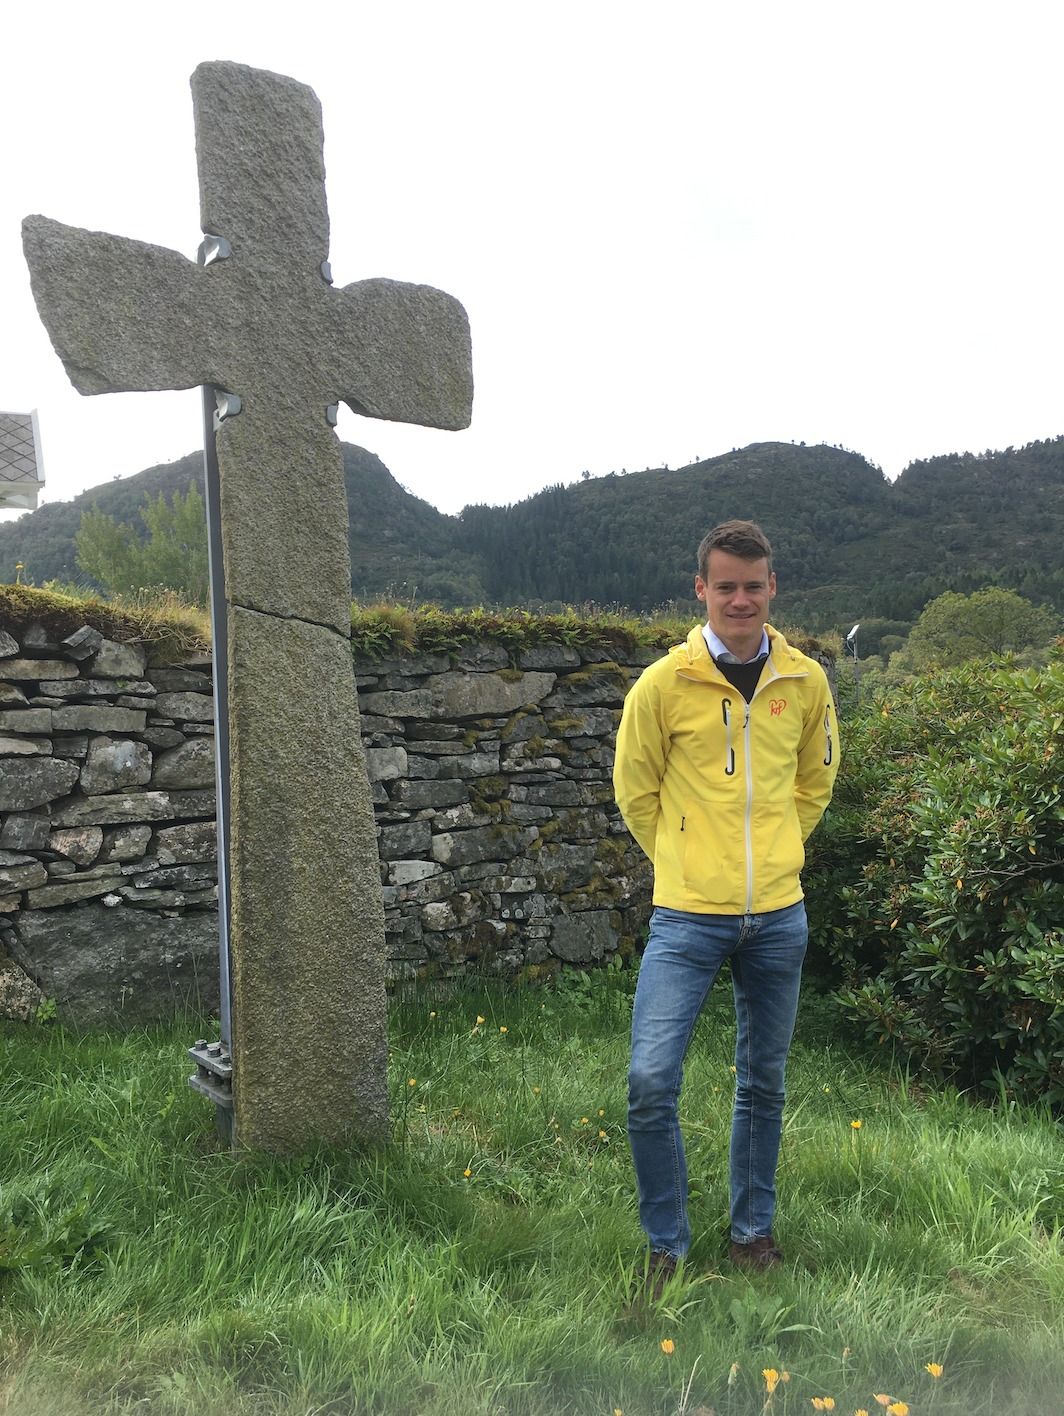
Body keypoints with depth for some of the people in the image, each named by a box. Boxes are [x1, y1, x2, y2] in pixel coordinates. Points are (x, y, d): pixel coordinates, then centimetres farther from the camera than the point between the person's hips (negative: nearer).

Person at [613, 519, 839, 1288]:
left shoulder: (807, 682, 0)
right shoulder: (664, 683, -8)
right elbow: (636, 790, 3)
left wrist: (774, 852, 12)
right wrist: (685, 861, 6)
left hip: (779, 915, 3)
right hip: (689, 914, -3)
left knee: (764, 1082, 15)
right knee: (652, 1081, -7)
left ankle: (754, 1232, 35)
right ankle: (667, 1245, 15)